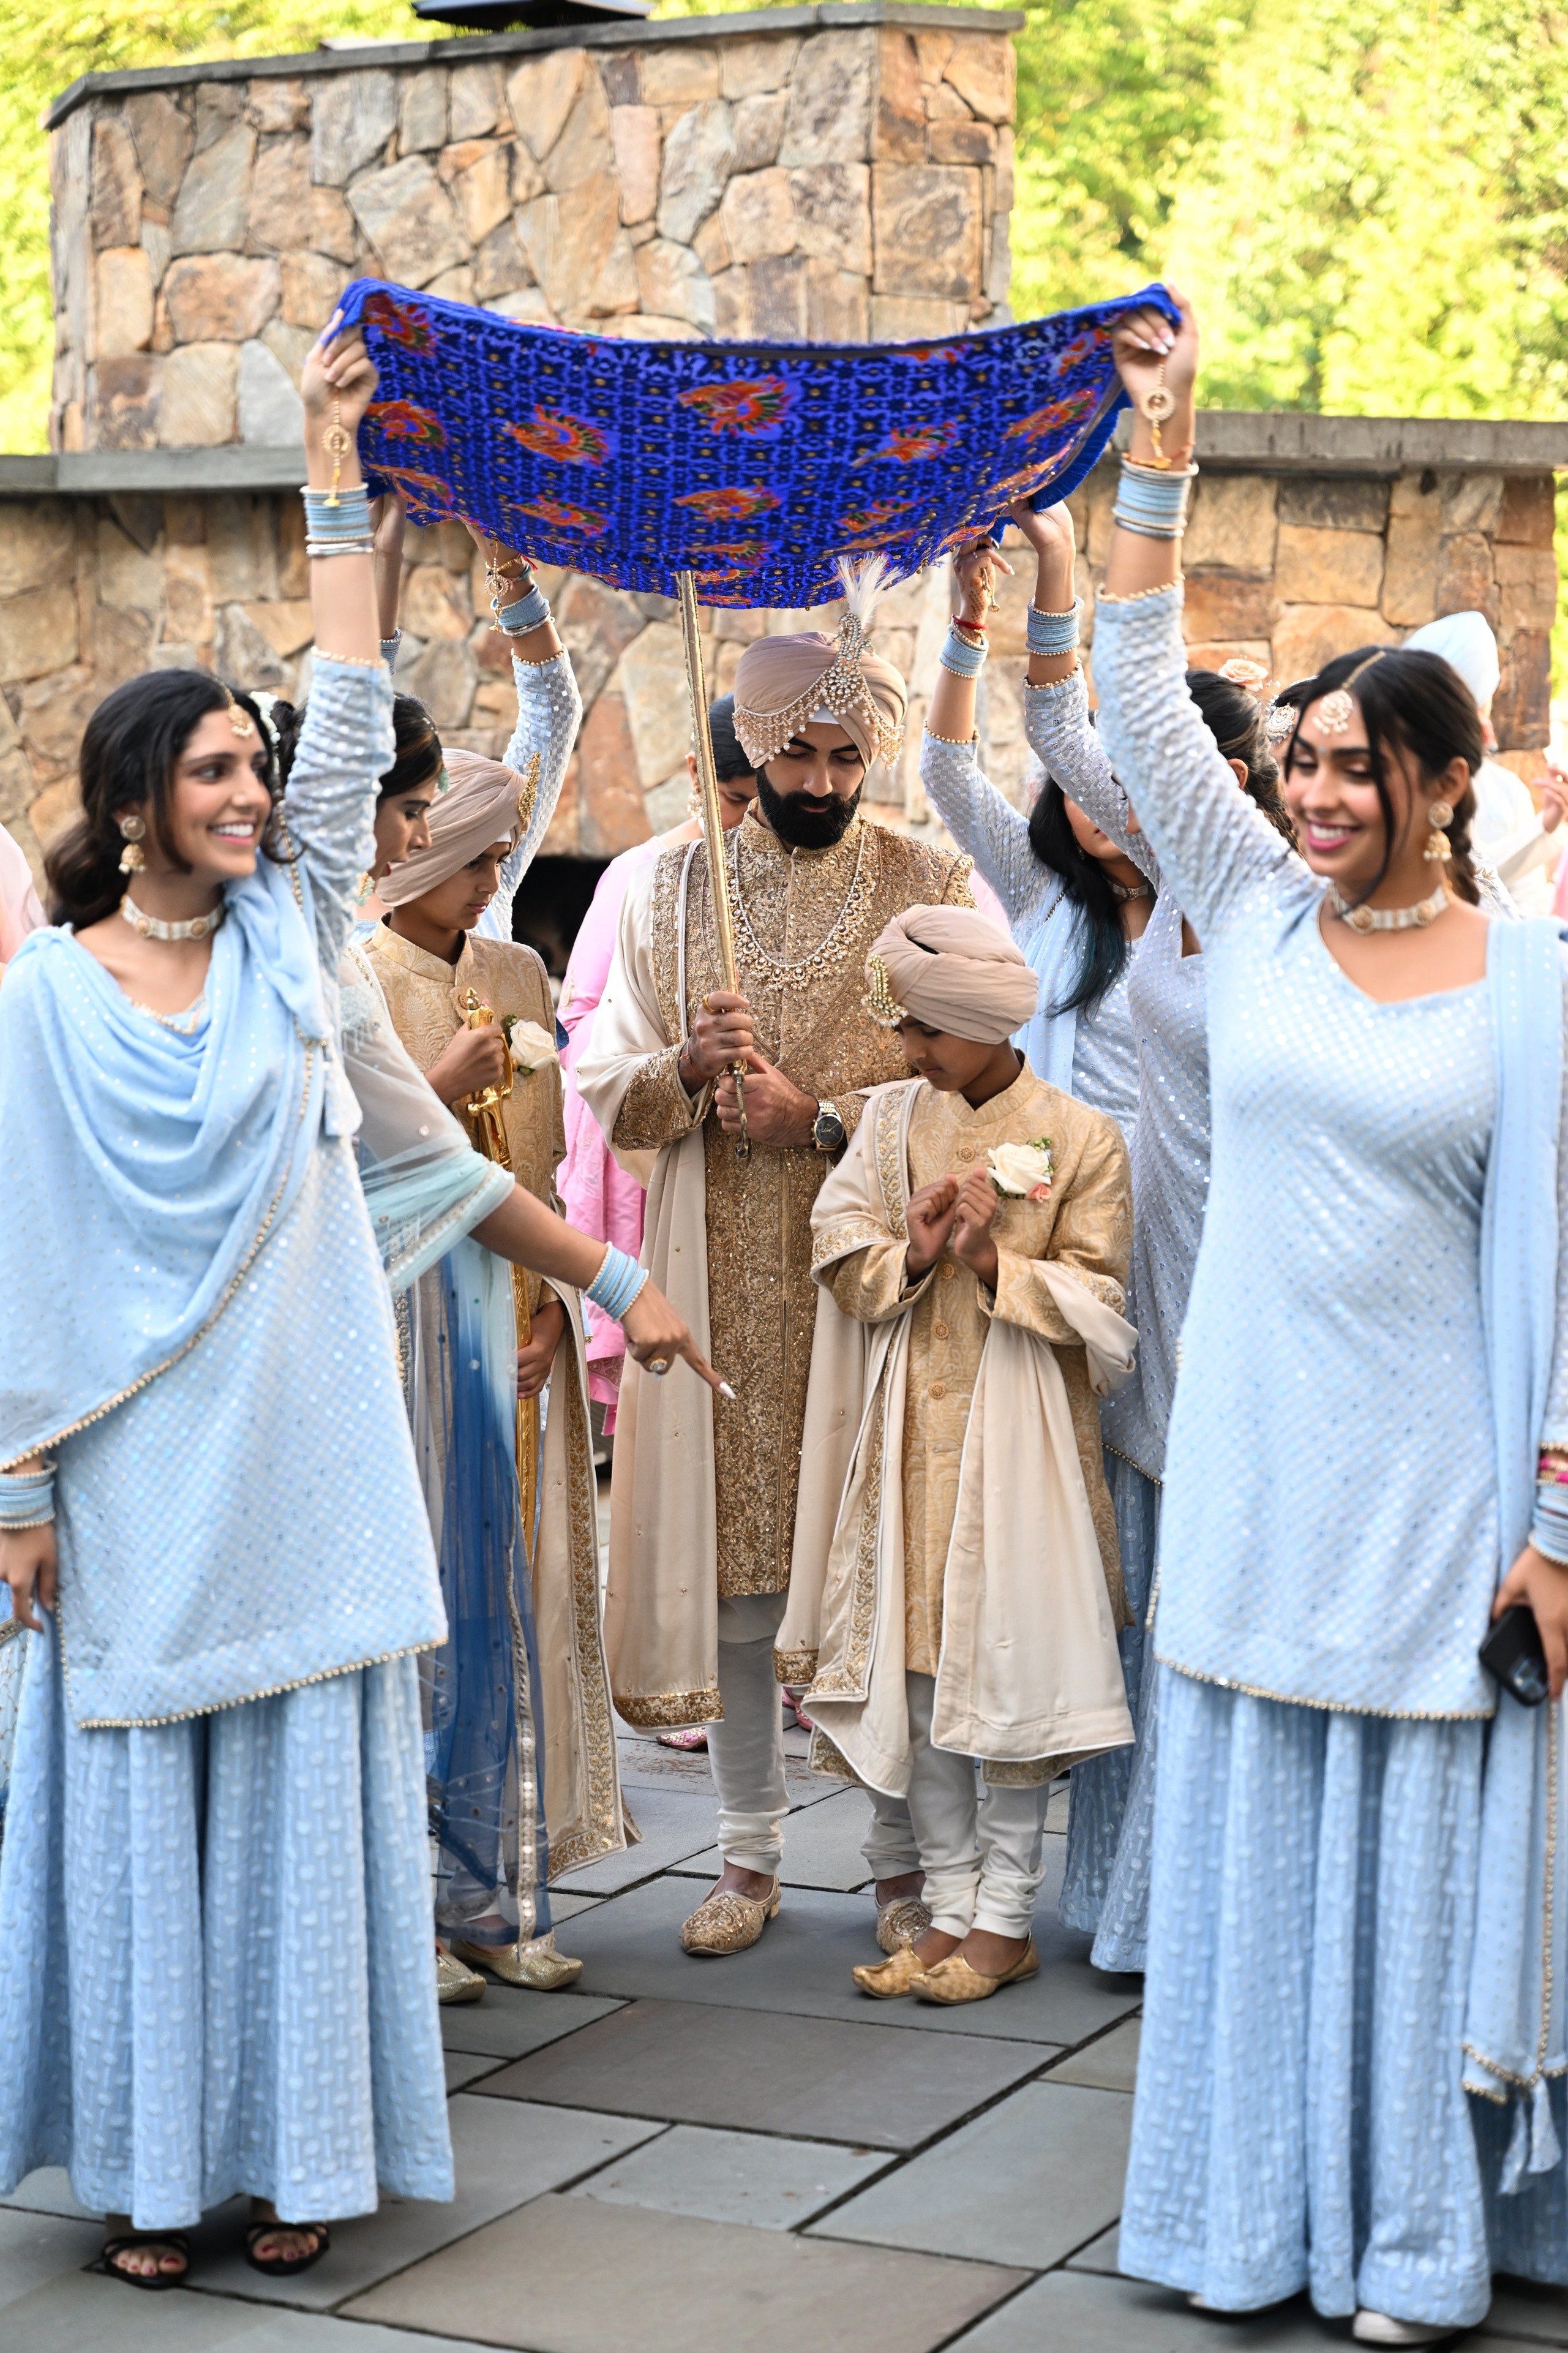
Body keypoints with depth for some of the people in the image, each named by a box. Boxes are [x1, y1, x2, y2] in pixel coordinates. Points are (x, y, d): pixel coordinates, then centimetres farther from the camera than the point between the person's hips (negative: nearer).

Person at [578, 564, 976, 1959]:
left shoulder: (933, 887, 2)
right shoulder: (672, 886, 9)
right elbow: (609, 1088, 6)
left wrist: (827, 1120, -15)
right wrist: (689, 1068, -15)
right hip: (722, 1280, 2)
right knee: (732, 1550, 5)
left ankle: (904, 1863, 10)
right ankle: (750, 1854, 18)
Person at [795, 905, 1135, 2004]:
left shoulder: (1082, 1138, -5)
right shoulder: (895, 1117, 7)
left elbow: (1097, 1305, -6)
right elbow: (842, 1259, 5)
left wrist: (995, 1262, -18)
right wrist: (915, 1256, -14)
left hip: (1021, 1430, -4)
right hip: (912, 1429, 4)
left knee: (1008, 1660, -1)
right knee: (918, 1662, 6)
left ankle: (1005, 1920, 10)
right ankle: (951, 1906, 16)